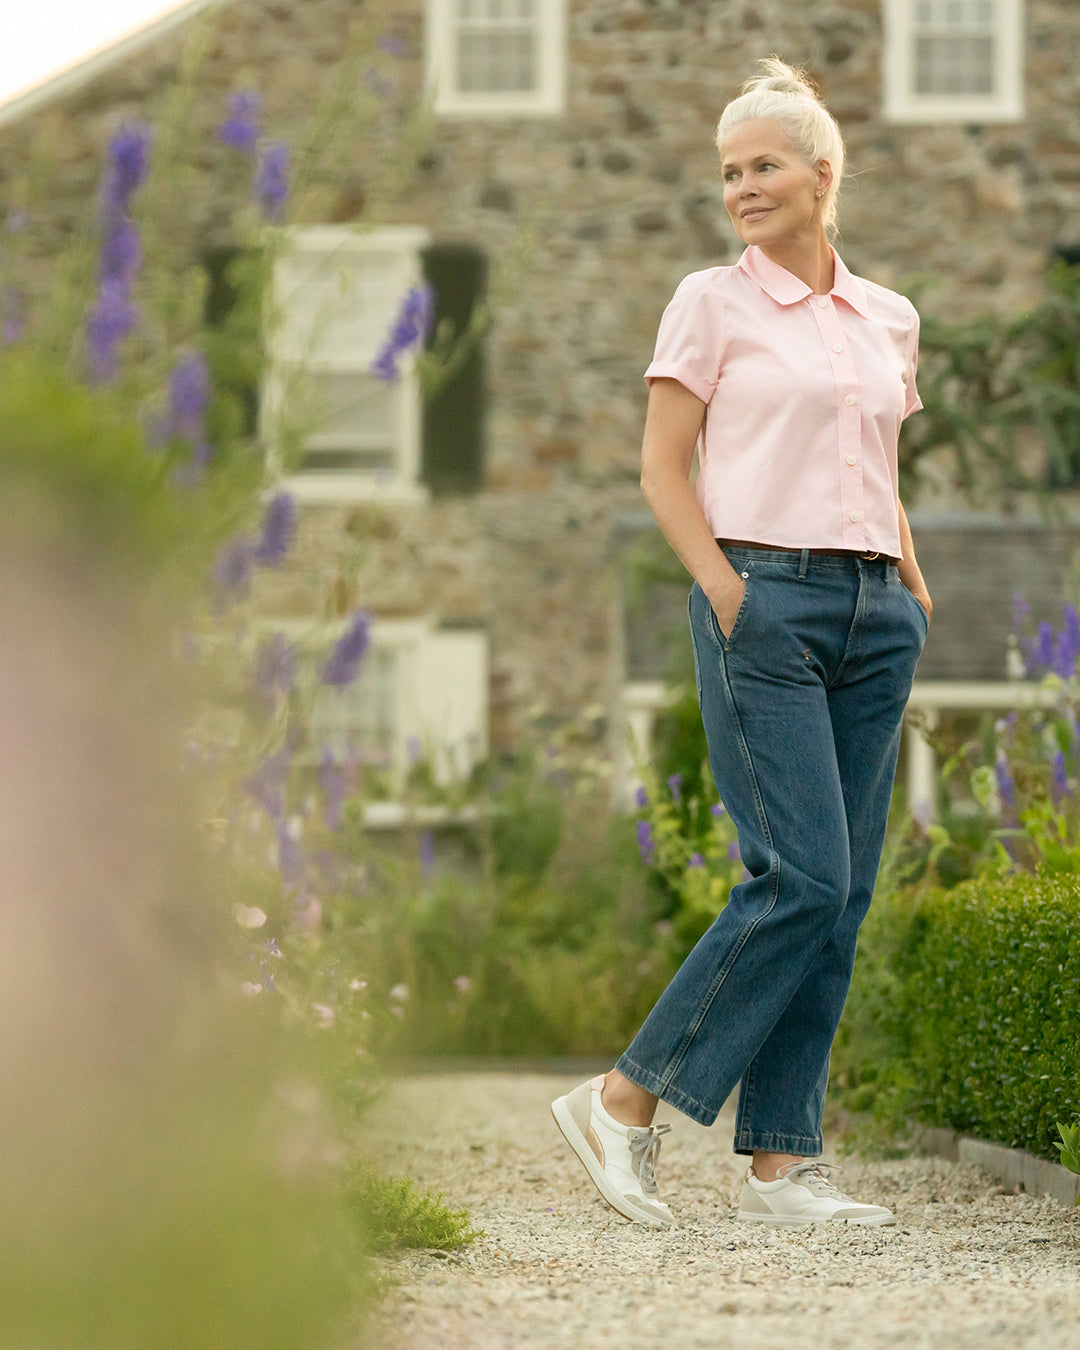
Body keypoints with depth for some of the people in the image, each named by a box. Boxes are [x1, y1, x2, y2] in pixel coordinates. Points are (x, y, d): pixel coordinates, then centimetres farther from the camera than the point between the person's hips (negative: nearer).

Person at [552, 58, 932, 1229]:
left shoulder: (890, 321, 15)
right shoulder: (714, 303, 1)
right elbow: (662, 469, -1)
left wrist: (917, 596, 10)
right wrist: (727, 594, -12)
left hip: (872, 611, 6)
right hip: (766, 603, -6)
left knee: (842, 892, 2)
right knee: (801, 876, -15)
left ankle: (779, 1161, 5)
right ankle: (626, 1099, -5)